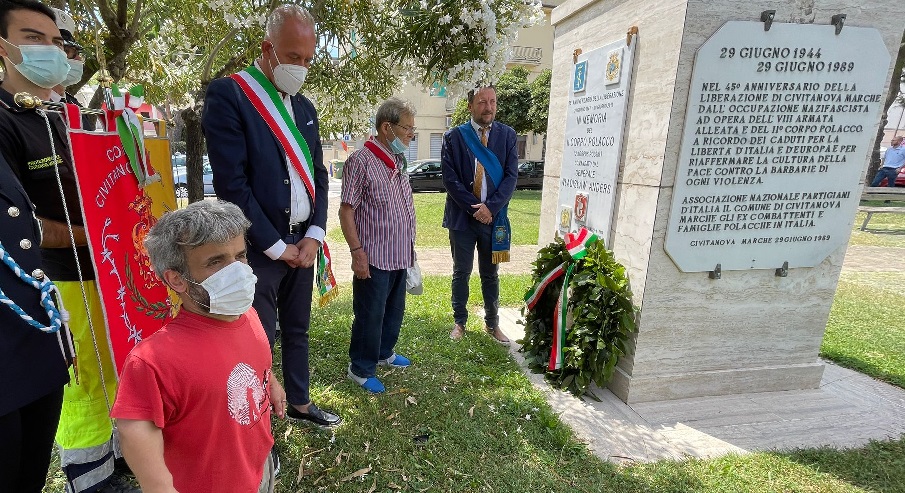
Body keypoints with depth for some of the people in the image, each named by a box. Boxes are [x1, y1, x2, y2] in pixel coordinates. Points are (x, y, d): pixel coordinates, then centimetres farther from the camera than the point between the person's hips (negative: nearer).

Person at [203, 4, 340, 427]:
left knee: (297, 330, 18)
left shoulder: (304, 107, 12)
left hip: (302, 244, 6)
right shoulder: (227, 95, -9)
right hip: (259, 248, -6)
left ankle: (300, 402, 37)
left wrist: (314, 235, -1)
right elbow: (231, 183, -15)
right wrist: (275, 245, -12)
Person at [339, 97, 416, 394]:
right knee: (370, 315, 4)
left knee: (394, 311, 20)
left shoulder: (398, 162, 11)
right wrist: (357, 251, -19)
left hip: (400, 255, 8)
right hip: (374, 257, -8)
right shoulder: (361, 161, -14)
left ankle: (384, 353, 40)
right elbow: (346, 210, -15)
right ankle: (361, 369, 22)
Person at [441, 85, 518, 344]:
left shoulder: (507, 135, 3)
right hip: (462, 216, -1)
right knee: (461, 272, 10)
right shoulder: (454, 137, -1)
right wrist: (473, 208, -12)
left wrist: (490, 207, -14)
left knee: (490, 273, 13)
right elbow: (449, 178, -6)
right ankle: (459, 322, 26)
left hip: (493, 216, 1)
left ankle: (492, 323, 27)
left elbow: (511, 176, -3)